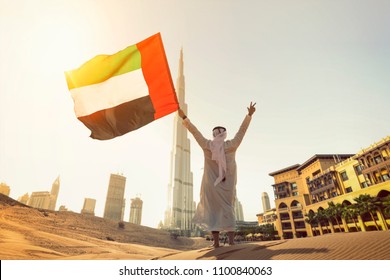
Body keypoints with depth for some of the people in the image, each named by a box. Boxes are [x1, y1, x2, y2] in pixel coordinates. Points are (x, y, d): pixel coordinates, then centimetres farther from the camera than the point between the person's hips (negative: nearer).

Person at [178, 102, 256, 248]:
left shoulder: (207, 145, -6)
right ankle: (231, 239, 5)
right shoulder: (231, 145, -6)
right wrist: (249, 114, 10)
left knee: (213, 210, 6)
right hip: (227, 184, 1)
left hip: (211, 184, 0)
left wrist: (184, 117, 8)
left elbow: (194, 131, -1)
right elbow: (242, 130, 1)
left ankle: (216, 241, 4)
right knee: (227, 209, 12)